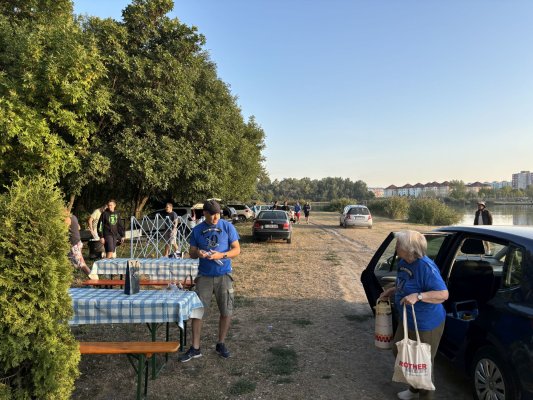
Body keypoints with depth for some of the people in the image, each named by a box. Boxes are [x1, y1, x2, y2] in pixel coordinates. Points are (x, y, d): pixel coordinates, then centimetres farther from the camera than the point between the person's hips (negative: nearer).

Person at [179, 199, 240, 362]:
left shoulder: (227, 227, -2)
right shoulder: (197, 230, 3)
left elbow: (237, 249, -3)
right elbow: (191, 252, 8)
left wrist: (221, 255, -20)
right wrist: (198, 253, -16)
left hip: (224, 275, -1)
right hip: (204, 276, 1)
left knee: (226, 312, 5)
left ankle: (221, 344, 25)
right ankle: (195, 348, 14)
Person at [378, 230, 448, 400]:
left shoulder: (426, 267, -28)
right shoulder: (403, 263, -1)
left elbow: (443, 294, -29)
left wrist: (418, 296, -38)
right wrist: (391, 291, 5)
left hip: (427, 325, -9)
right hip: (406, 321, 10)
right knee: (399, 351, 23)